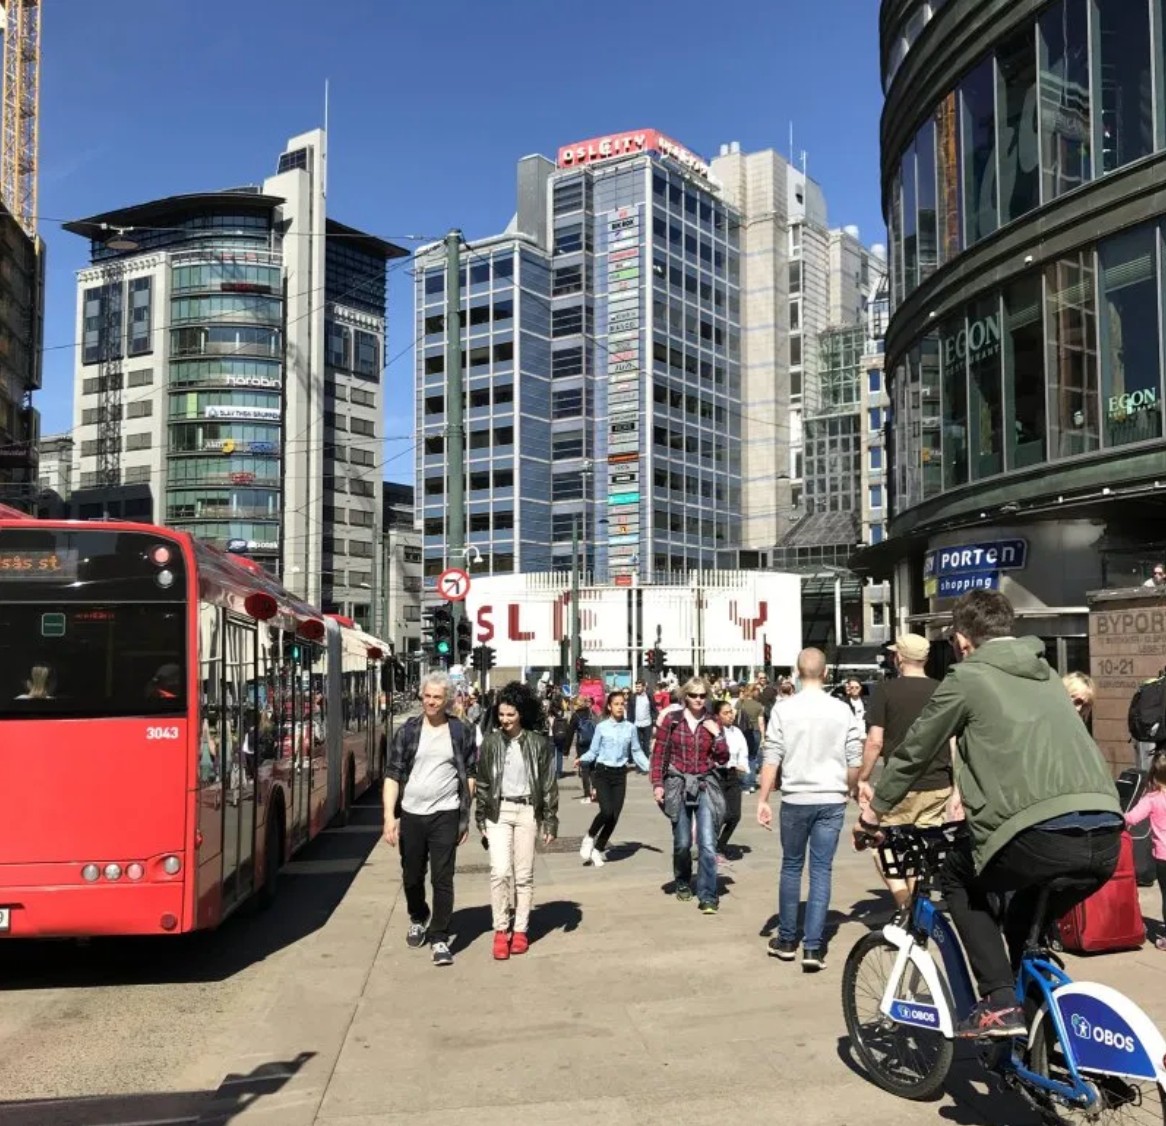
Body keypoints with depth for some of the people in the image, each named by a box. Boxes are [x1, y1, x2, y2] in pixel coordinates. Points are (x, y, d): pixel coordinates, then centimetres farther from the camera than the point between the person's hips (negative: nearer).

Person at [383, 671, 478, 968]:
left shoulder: (462, 732, 0)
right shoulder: (407, 731, 0)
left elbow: (470, 776, 5)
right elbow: (392, 775, -1)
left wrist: (467, 818, 2)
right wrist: (389, 816, -8)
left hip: (445, 815, -2)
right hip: (410, 814, 2)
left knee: (442, 879, -3)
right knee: (412, 877, 16)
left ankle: (439, 938, 8)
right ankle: (418, 919, 41)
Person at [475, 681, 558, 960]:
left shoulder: (539, 743, -2)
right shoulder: (491, 742, 2)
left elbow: (549, 784, 1)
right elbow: (482, 781, 8)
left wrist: (550, 821, -1)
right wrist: (481, 818, 6)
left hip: (527, 811, 0)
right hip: (498, 811, 1)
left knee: (524, 874, 6)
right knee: (500, 871, -9)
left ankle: (521, 930, 17)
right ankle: (501, 929, 2)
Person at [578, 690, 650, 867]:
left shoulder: (630, 728, 2)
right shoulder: (601, 727, -2)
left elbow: (636, 752, 9)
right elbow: (593, 751, 1)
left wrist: (650, 767, -2)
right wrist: (582, 759, -18)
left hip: (620, 774, 3)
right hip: (602, 772, -3)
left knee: (615, 816, 1)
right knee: (607, 811, -19)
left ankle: (598, 849, 20)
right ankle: (590, 838, 9)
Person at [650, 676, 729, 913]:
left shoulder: (712, 723, 6)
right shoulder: (672, 720, 0)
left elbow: (723, 759, 4)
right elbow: (659, 754, 2)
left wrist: (717, 734, -9)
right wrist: (657, 784, -5)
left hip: (705, 786, 1)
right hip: (678, 785, 0)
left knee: (708, 844, -9)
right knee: (682, 843, 8)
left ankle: (707, 896, -5)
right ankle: (683, 885, 32)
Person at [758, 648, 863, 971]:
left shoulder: (784, 710, -6)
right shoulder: (842, 710, -2)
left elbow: (771, 759, -7)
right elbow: (855, 761, 1)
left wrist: (763, 800, -2)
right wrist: (850, 791, 18)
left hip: (796, 799, 0)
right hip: (831, 800, 0)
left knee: (791, 867, 14)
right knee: (821, 871, 5)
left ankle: (787, 940, 22)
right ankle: (813, 946, 2)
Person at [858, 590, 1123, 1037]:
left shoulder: (967, 677, 7)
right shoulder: (1043, 673, 27)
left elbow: (914, 751, 14)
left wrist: (872, 816, 27)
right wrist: (973, 802, 53)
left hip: (1042, 834, -7)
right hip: (1106, 838, 7)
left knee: (958, 877, 20)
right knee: (1030, 910, 33)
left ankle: (999, 1003, 10)